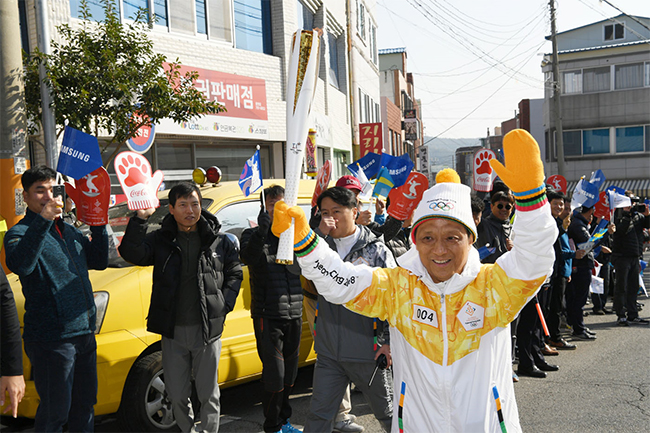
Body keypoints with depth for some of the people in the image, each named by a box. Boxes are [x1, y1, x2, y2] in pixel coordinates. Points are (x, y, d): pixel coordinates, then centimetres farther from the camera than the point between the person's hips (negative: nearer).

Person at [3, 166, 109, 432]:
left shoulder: (68, 230, 15)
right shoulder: (20, 233, -7)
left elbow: (99, 261, 18)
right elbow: (19, 265, -29)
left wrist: (98, 225, 6)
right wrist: (43, 220, -33)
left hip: (84, 333, 7)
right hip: (50, 339, -7)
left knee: (85, 404, 18)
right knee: (55, 411, 1)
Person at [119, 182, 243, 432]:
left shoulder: (219, 241, 2)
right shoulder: (161, 240, 2)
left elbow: (235, 273, 10)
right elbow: (131, 253, -12)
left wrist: (224, 305, -3)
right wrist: (141, 217, -20)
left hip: (208, 330, -1)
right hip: (173, 331, 1)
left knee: (208, 393, 9)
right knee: (177, 395, 12)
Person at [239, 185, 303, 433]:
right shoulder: (254, 235, -1)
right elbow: (248, 258, -22)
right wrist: (262, 231, -39)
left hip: (294, 314, 5)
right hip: (268, 316, -4)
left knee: (290, 373, 14)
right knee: (274, 375, -3)